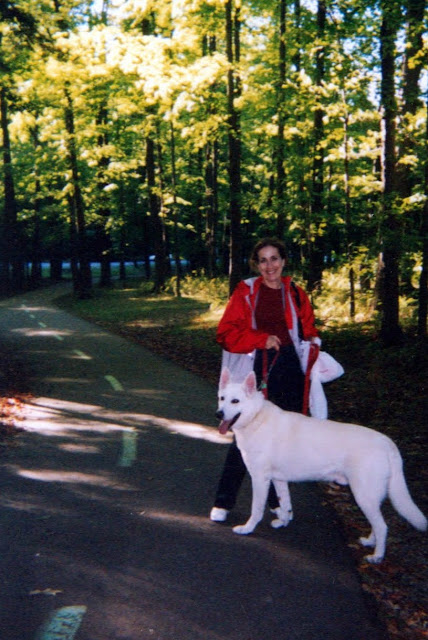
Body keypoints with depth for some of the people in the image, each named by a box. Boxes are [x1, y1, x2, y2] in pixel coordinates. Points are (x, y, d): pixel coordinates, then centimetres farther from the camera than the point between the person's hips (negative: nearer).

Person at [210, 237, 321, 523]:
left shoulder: (296, 294, 10)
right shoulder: (246, 292, 2)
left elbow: (308, 331, 17)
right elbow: (226, 333, -3)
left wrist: (313, 342, -5)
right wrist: (262, 339, -12)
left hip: (288, 371, 3)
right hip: (255, 370, -2)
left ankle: (277, 500, 25)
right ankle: (223, 502, 11)